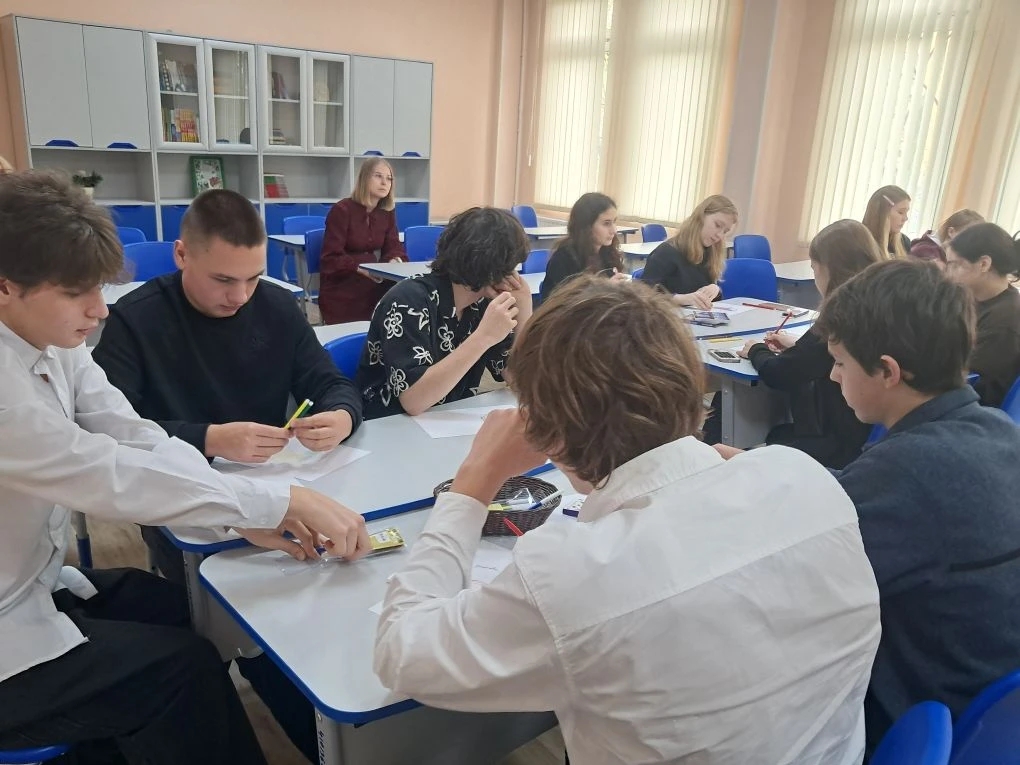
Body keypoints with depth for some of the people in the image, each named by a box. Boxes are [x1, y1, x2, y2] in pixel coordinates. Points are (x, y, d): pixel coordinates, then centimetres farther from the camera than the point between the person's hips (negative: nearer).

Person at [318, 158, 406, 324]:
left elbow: (393, 248, 3)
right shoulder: (342, 210, -12)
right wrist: (359, 268, -32)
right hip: (340, 291, -5)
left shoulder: (387, 213, 6)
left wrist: (395, 260, -22)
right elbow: (330, 259, -16)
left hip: (373, 288, 5)